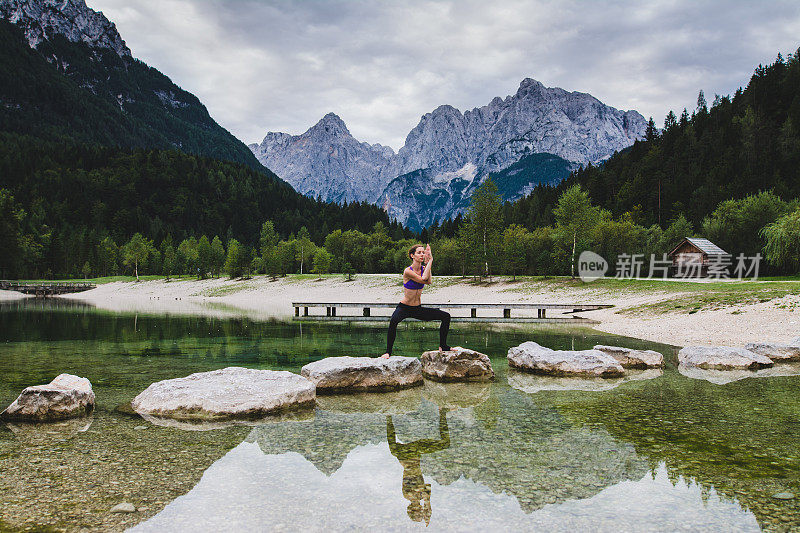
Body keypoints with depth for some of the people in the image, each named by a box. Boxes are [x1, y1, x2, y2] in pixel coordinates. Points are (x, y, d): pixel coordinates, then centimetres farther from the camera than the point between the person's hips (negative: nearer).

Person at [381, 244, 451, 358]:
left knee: (446, 316, -1)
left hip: (418, 309, 6)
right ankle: (388, 352, -28)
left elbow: (429, 281, -22)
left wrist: (428, 262, -27)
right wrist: (430, 261, -24)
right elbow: (423, 280, -29)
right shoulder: (408, 271, -16)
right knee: (394, 321, -39)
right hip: (404, 308, -6)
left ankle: (442, 347, 11)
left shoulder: (424, 269, 0)